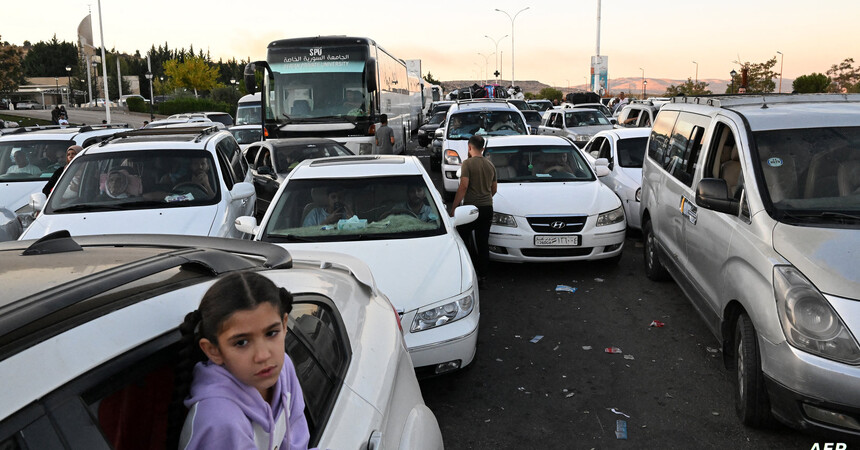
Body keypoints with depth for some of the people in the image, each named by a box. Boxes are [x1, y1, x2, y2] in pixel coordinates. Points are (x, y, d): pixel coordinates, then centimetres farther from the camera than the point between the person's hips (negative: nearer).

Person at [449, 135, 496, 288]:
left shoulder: (468, 163, -10)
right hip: (487, 207, 6)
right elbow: (494, 188, 17)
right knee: (483, 244, 9)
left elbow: (463, 186, -17)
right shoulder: (490, 164, 10)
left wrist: (454, 207, -14)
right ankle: (482, 276, 11)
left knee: (461, 240, 8)